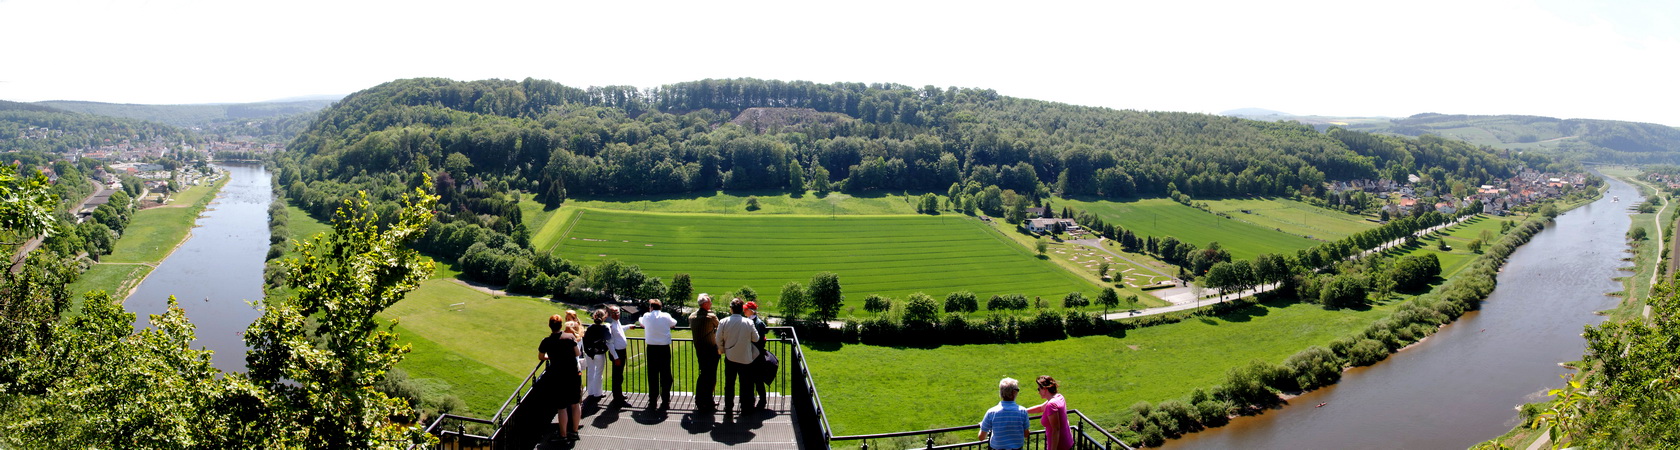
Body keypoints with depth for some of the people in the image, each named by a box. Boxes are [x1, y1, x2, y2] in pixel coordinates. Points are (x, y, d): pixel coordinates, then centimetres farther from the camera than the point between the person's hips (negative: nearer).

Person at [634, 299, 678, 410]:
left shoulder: (647, 316, 1)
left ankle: (653, 402, 8)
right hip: (665, 348, 0)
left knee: (652, 376, 6)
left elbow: (640, 323, 23)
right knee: (665, 375, 6)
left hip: (652, 349, 0)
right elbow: (674, 323, 21)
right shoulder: (666, 317, 1)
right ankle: (666, 401, 9)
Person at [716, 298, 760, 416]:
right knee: (745, 384, 11)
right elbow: (756, 339, -3)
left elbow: (719, 339, -3)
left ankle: (728, 407, 20)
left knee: (729, 383, 13)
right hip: (745, 358, -1)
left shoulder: (723, 322, -11)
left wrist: (721, 350, 15)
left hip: (730, 357, 1)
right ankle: (745, 407, 18)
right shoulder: (748, 323, -13)